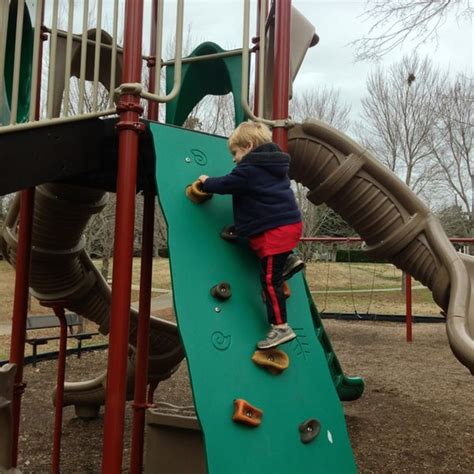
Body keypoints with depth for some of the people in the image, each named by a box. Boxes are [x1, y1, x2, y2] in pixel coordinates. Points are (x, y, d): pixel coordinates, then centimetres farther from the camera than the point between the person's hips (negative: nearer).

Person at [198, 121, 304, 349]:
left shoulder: (249, 170, -11)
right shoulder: (275, 167, 18)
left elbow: (225, 185, -9)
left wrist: (206, 182, 10)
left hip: (275, 230, -9)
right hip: (290, 223, 9)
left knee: (270, 279, -4)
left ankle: (280, 327, -1)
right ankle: (287, 259, 18)